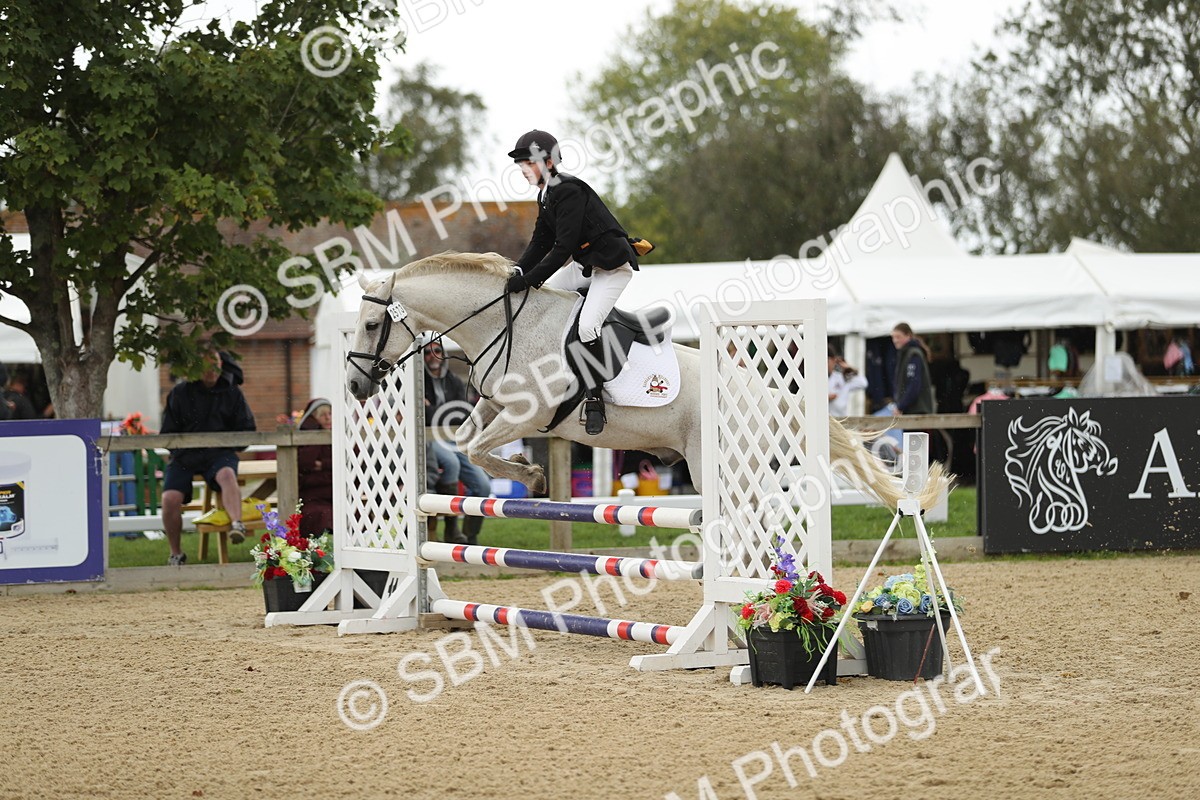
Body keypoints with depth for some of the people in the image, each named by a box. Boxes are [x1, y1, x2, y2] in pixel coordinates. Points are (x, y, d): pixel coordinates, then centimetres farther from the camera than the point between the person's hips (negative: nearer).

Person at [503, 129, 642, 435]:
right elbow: (541, 242, 9)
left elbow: (563, 247, -28)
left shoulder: (569, 192, -24)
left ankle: (594, 399, -10)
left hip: (612, 267, -10)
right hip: (584, 265, 10)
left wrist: (529, 279, -28)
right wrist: (516, 273, -4)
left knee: (587, 326, -24)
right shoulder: (546, 195, 6)